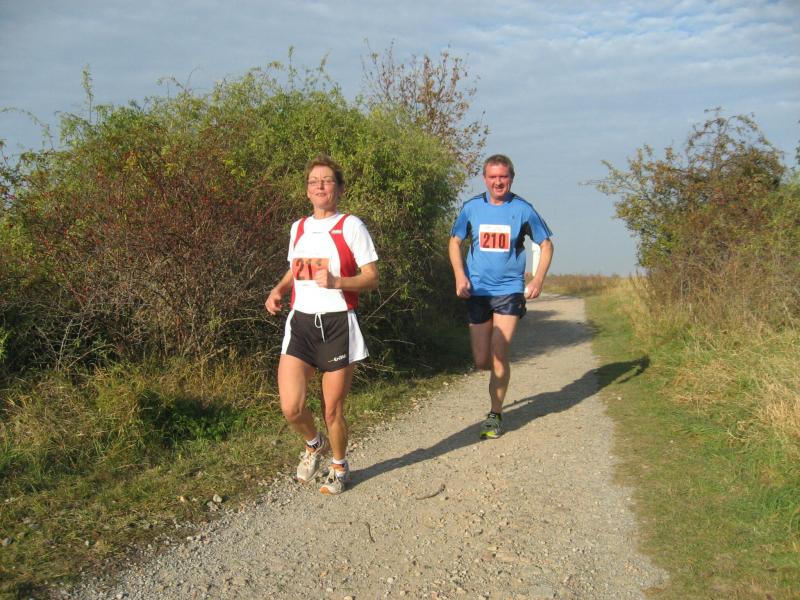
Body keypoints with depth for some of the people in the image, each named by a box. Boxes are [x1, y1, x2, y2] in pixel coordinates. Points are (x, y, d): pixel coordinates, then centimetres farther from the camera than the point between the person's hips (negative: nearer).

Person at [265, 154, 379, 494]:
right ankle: (314, 444, 26)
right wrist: (278, 291, 4)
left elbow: (371, 278, -5)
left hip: (337, 324, -4)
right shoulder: (298, 228, 12)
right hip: (300, 322, 4)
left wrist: (336, 281, -22)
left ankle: (339, 466, 32)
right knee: (291, 407, -8)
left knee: (333, 410, 4)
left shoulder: (350, 226, -4)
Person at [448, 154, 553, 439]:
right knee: (481, 361, 3)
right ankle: (501, 374, 39)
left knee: (498, 353, -11)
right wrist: (460, 276, -2)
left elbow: (546, 245, 7)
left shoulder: (523, 209, -2)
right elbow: (455, 242, 12)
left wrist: (538, 279, -6)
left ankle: (495, 415, 4)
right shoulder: (472, 207, 1)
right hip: (478, 291, 2)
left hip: (509, 290, -2)